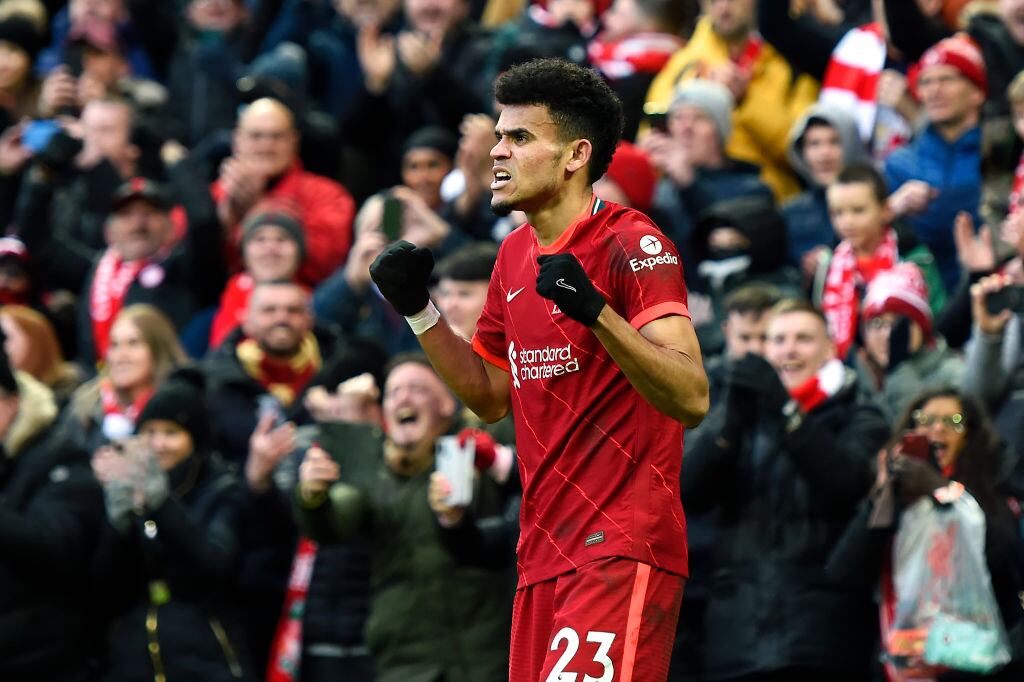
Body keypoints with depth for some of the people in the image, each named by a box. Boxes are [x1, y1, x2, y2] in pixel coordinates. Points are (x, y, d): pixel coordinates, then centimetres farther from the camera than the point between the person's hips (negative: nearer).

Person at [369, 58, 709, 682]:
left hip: (624, 552, -8)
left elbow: (692, 400, -21)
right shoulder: (515, 256, 15)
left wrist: (594, 311, -32)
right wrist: (419, 311, 15)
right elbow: (492, 397, 26)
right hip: (544, 553, 8)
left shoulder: (633, 244, -10)